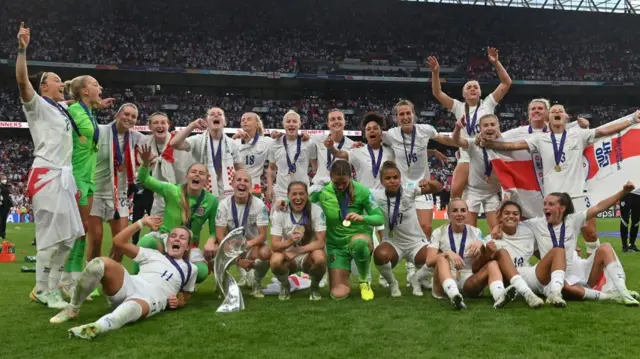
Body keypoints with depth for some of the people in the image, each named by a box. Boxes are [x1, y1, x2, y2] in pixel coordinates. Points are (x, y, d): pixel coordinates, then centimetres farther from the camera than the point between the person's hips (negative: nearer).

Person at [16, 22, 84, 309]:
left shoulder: (61, 108, 20)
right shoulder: (37, 105, 0)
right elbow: (22, 81, -20)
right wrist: (22, 49, -29)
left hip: (64, 176, 8)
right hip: (46, 176, -8)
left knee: (68, 236, 9)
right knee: (50, 236, -8)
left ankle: (52, 287, 19)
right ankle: (41, 291, 2)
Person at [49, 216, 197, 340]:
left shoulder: (190, 269, 23)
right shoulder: (153, 254, 24)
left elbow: (186, 295, 30)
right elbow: (119, 242, 18)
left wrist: (178, 302, 5)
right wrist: (142, 222, 17)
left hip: (151, 300, -3)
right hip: (129, 286, 3)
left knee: (132, 308, -43)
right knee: (101, 262, -26)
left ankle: (97, 327, -74)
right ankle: (73, 309, -10)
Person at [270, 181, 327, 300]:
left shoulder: (316, 210, -13)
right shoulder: (279, 212, -10)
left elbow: (321, 242, -17)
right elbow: (274, 245, -16)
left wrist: (297, 250, -28)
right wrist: (289, 242, -38)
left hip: (308, 256, 0)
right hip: (288, 256, 1)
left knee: (320, 258, -34)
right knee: (275, 261, -32)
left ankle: (315, 286, 1)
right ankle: (285, 285, 4)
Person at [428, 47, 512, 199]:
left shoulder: (488, 104, 7)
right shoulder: (459, 107, 11)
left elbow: (506, 83, -1)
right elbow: (437, 93, 2)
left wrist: (496, 63, -13)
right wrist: (435, 72, -13)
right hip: (467, 156, 1)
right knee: (455, 192, -10)